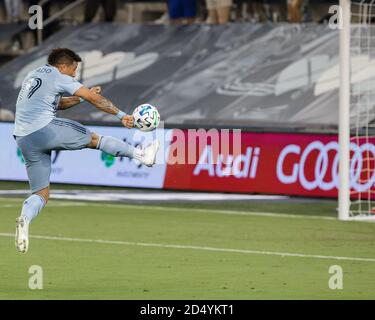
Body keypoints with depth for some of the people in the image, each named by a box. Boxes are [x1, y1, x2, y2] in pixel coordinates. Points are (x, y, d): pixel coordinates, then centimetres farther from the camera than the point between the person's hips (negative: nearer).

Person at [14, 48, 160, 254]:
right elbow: (95, 99, -1)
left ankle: (25, 219, -23)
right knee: (94, 138, 13)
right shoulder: (59, 78, 1)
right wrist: (121, 115, 2)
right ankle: (142, 155, 19)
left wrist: (82, 97, 35)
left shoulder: (33, 76, 25)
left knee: (41, 193, 5)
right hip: (46, 129, -7)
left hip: (23, 140, 7)